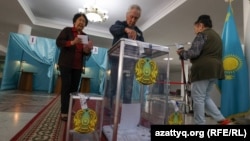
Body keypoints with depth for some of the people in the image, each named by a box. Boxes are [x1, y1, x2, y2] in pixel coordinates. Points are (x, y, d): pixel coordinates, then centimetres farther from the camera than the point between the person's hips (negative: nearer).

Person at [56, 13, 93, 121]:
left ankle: (70, 110, 11)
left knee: (74, 88, 1)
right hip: (66, 64, -3)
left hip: (78, 66, 4)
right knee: (66, 87, -6)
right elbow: (58, 42, -9)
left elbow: (87, 54, 10)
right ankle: (64, 112, 1)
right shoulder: (67, 30, 4)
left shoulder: (85, 36, 14)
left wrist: (88, 50, -14)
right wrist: (72, 42, -24)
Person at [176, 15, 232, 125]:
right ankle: (222, 120, 13)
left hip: (203, 69, -10)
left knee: (198, 98, -3)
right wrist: (194, 60, 24)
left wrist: (182, 53, 2)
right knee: (205, 97, 17)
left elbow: (194, 52, -16)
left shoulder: (202, 34, -3)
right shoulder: (216, 36, 27)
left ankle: (200, 123, 2)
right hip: (215, 70, 10)